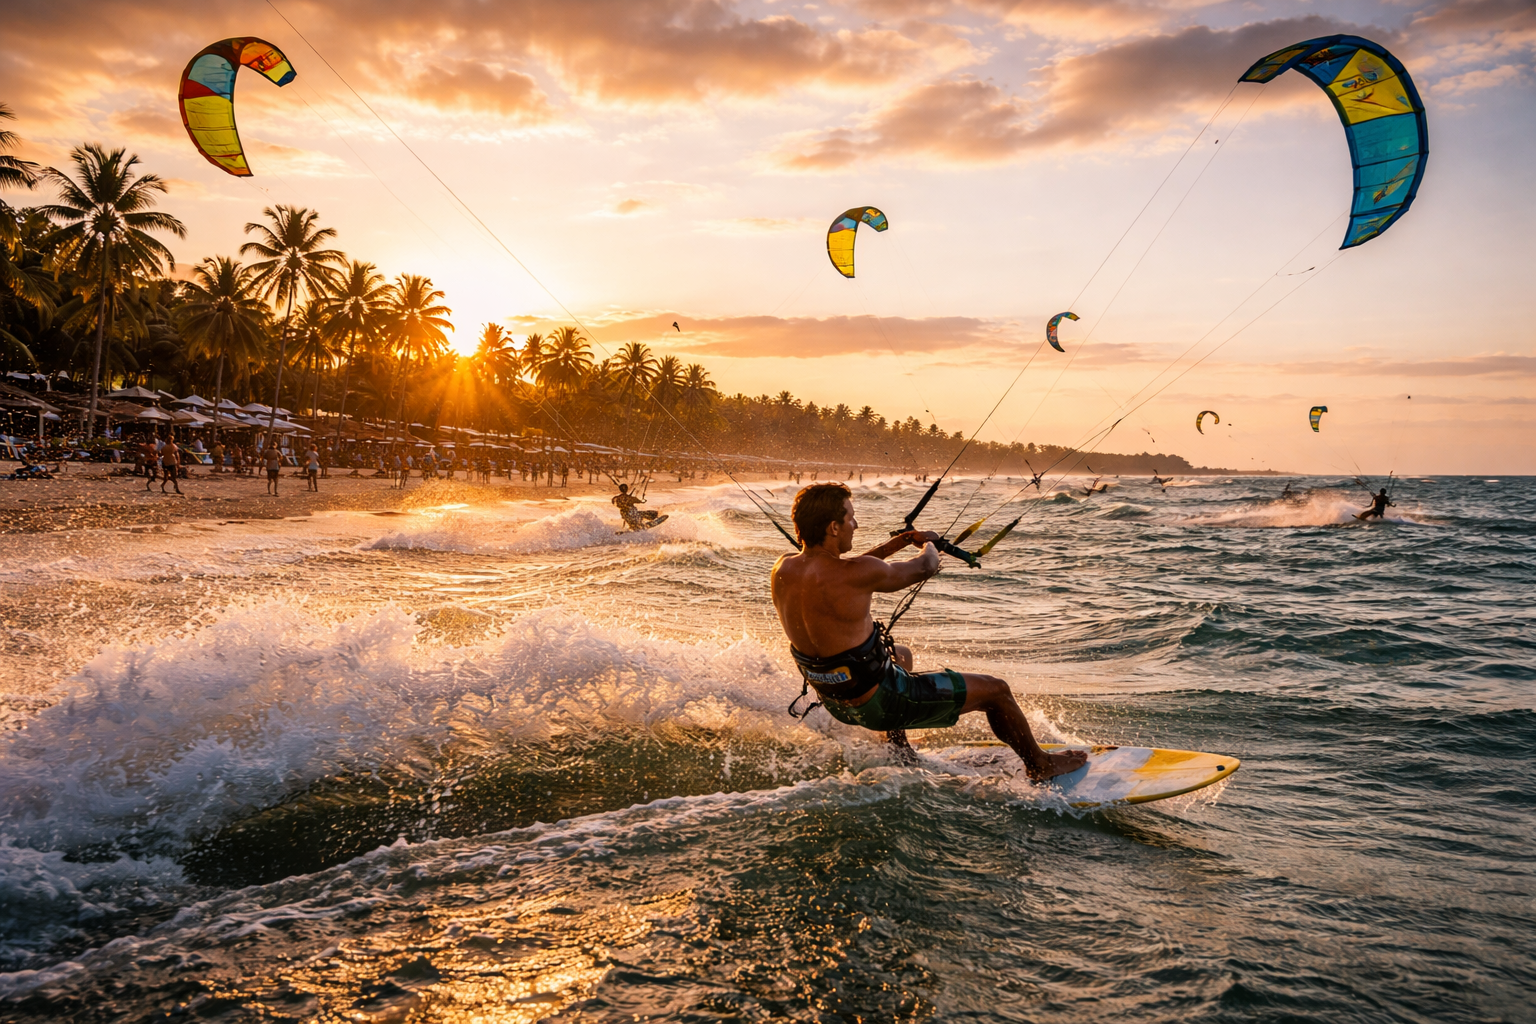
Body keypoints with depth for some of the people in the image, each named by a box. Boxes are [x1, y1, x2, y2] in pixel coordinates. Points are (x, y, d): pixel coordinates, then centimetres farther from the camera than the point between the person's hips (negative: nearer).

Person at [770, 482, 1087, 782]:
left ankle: (898, 751, 48)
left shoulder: (782, 570, -9)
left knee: (901, 655, 39)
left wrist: (903, 540, 15)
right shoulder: (857, 574, -30)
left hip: (835, 701, 8)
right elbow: (924, 568, -10)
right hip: (879, 703, -8)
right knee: (995, 690, 8)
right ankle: (1040, 765, 33)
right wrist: (929, 546, 14)